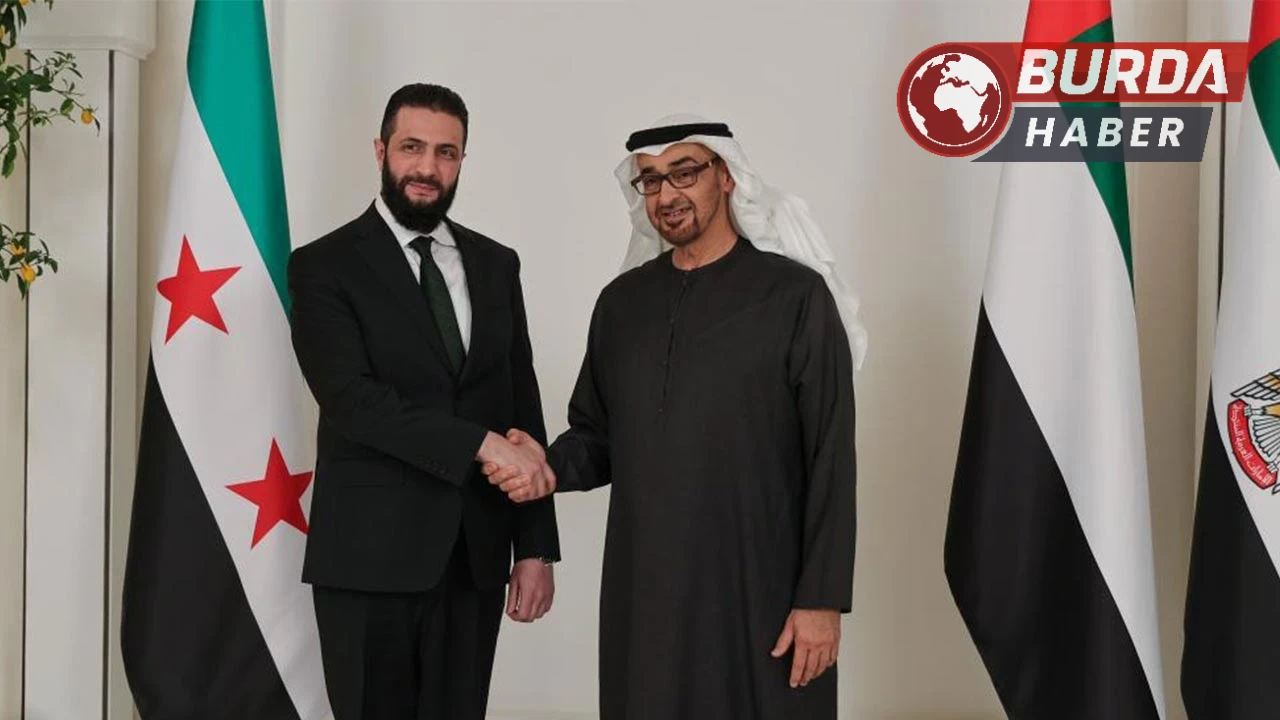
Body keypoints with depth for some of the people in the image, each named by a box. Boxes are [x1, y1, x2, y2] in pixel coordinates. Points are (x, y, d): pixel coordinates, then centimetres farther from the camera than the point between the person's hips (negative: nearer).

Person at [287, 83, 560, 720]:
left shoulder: (496, 265, 10)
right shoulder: (324, 266, -2)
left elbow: (523, 408, 9)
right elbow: (351, 398, -16)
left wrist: (535, 547, 4)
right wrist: (478, 442, -20)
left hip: (474, 558, 4)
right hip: (370, 557, -3)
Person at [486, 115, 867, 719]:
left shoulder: (796, 295, -6)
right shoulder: (622, 301, 9)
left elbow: (831, 461, -8)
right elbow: (597, 436, 14)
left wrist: (821, 598, -11)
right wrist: (553, 468, -7)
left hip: (758, 592, -4)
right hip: (640, 593, 4)